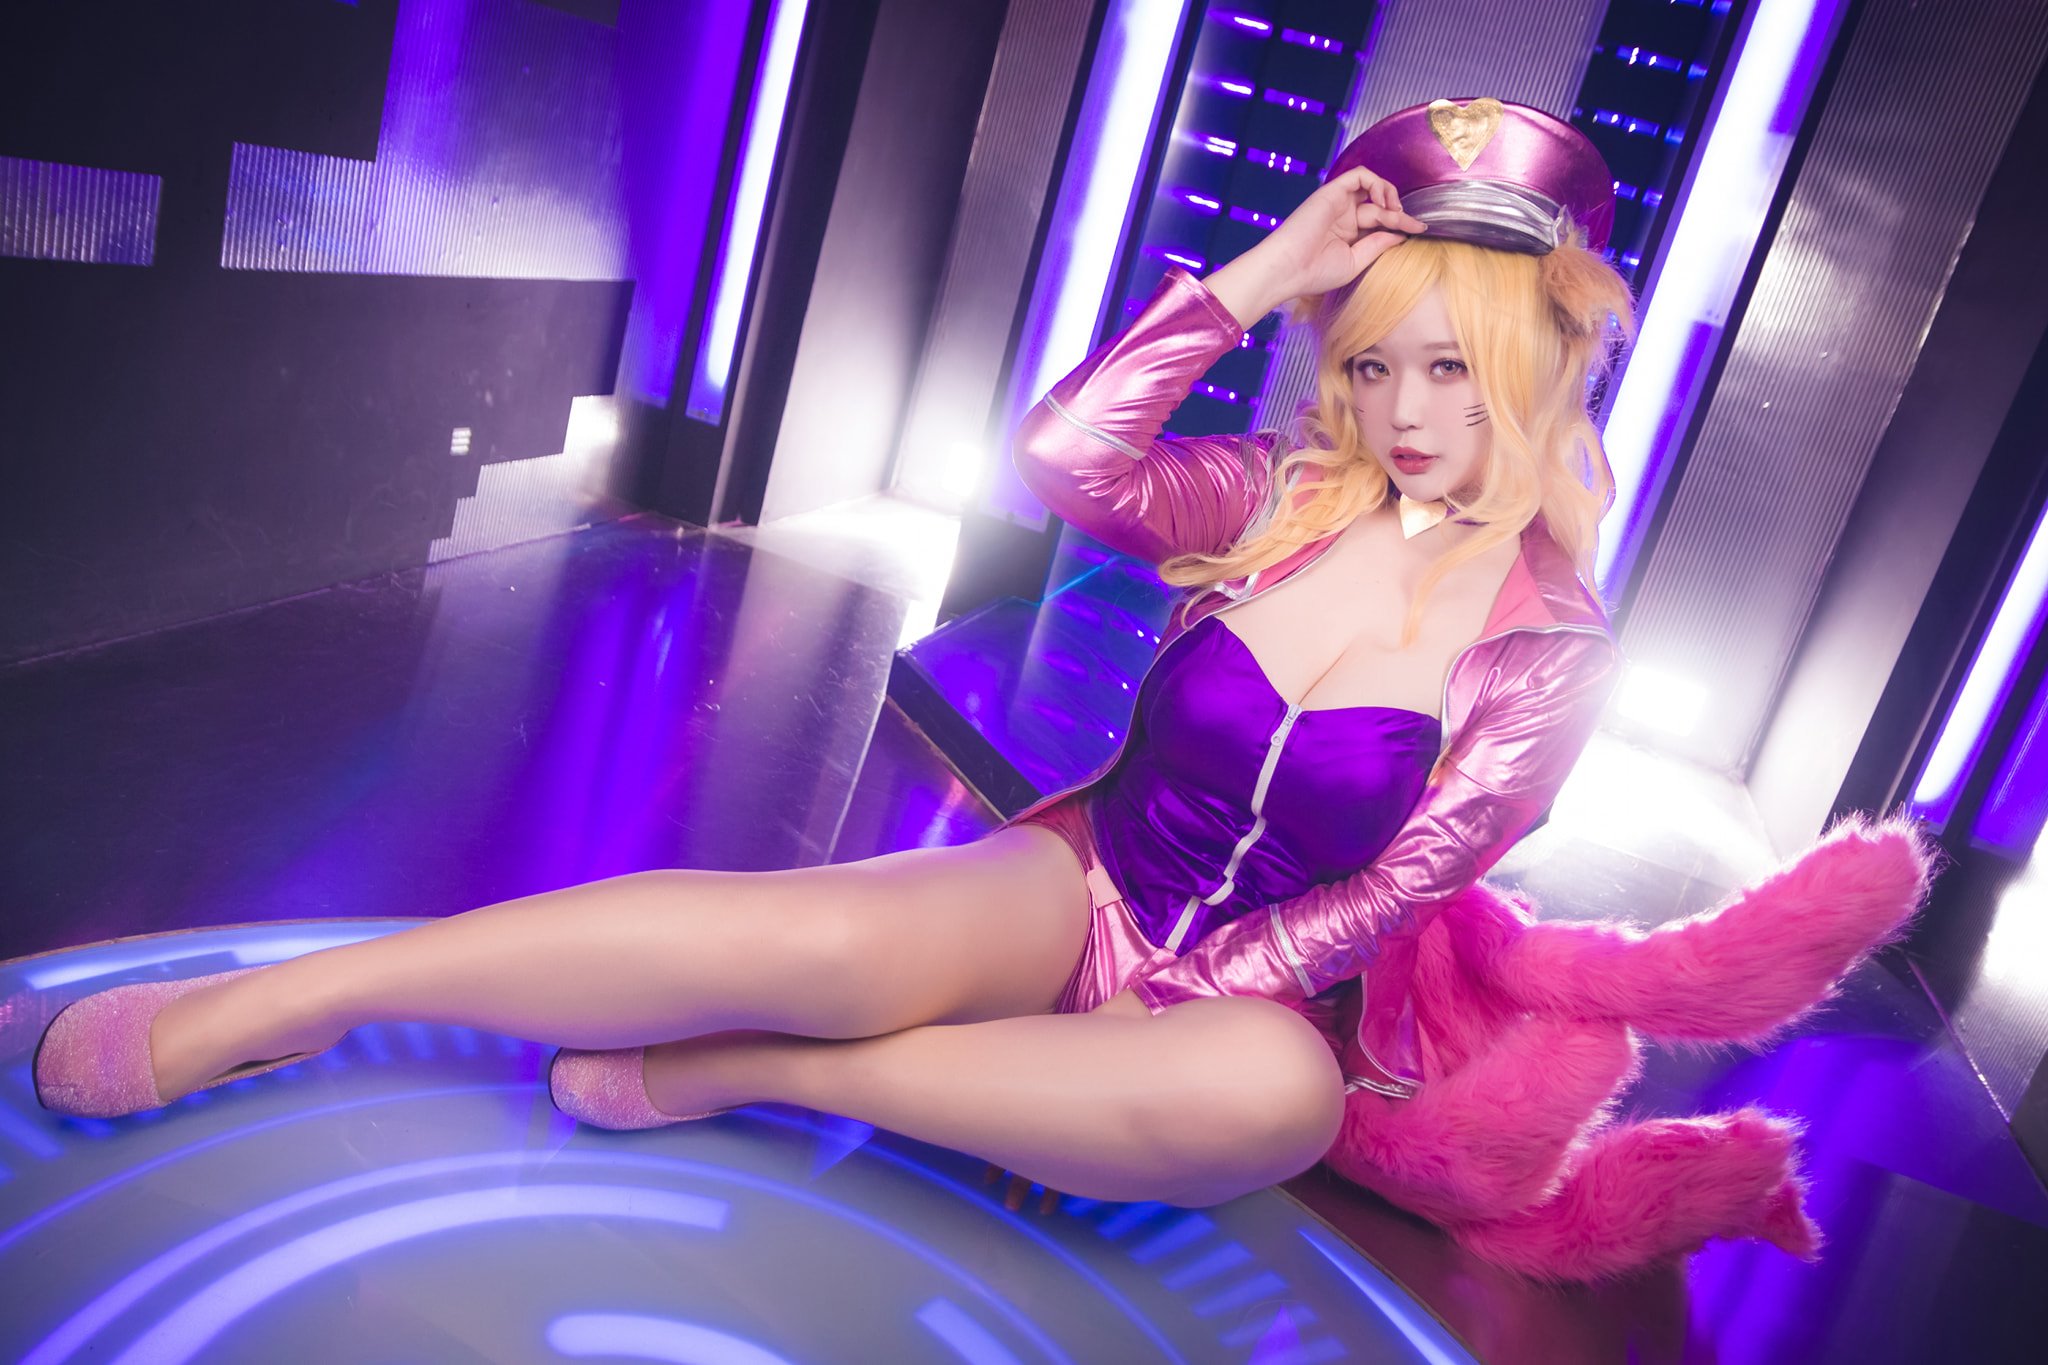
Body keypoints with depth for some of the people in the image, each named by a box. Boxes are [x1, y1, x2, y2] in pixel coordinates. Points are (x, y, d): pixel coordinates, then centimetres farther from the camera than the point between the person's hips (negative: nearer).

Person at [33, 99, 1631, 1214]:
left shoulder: (1550, 649, -4)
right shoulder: (1287, 495, 1)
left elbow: (1380, 898, -8)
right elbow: (1062, 454, -18)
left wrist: (1147, 1003, -13)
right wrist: (1255, 276, -15)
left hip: (1240, 996, 0)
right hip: (1075, 889, 1)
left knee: (1273, 1091, -39)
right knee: (824, 931, -31)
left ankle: (734, 1071, -26)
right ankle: (264, 1003, -19)